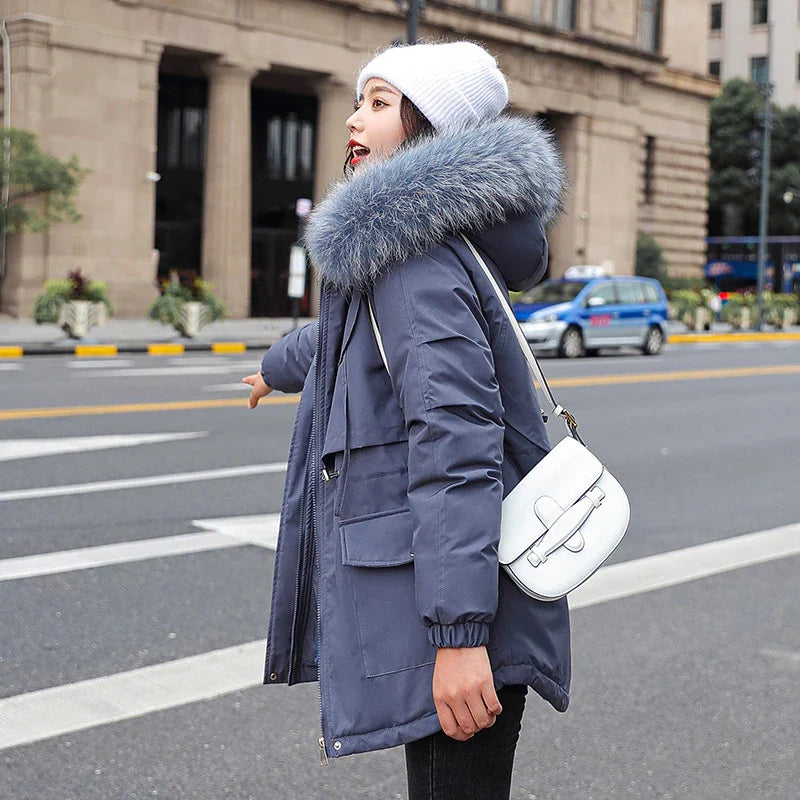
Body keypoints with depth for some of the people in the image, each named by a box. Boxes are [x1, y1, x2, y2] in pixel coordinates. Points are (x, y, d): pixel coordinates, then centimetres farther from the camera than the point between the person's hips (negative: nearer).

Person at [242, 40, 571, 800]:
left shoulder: (413, 251, -15)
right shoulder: (412, 237, 16)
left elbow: (455, 435, -24)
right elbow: (344, 333, 37)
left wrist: (458, 631, -28)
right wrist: (277, 366, 58)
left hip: (454, 600, -10)